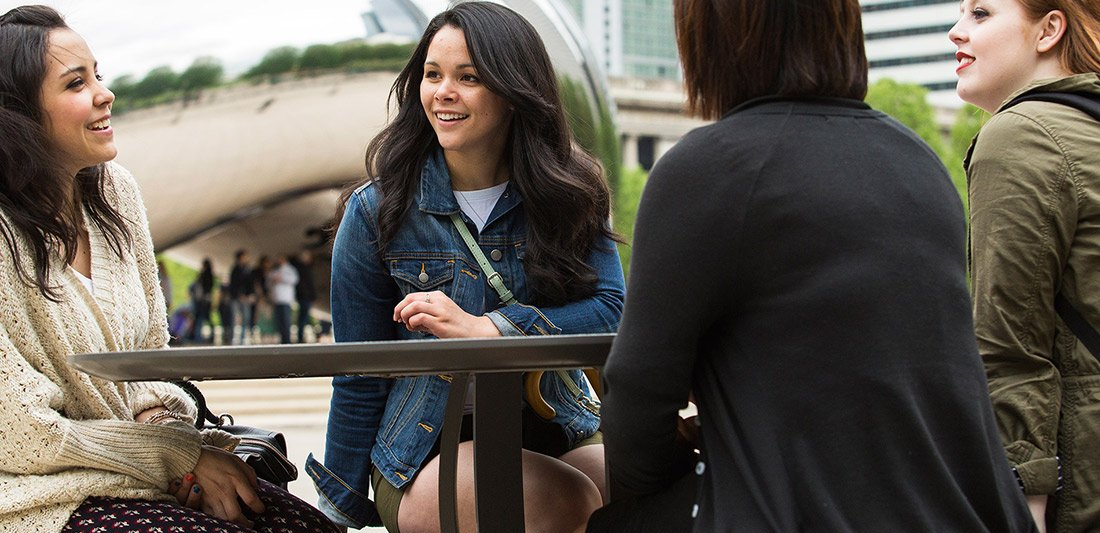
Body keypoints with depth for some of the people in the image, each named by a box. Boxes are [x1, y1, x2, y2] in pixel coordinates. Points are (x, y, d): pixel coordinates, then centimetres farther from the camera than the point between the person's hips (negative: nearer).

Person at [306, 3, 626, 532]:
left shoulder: (568, 194, 3)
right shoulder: (377, 211, -1)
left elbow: (610, 309, -10)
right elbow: (359, 380, 3)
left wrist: (483, 328, -22)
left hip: (557, 433, 2)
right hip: (429, 455, -1)